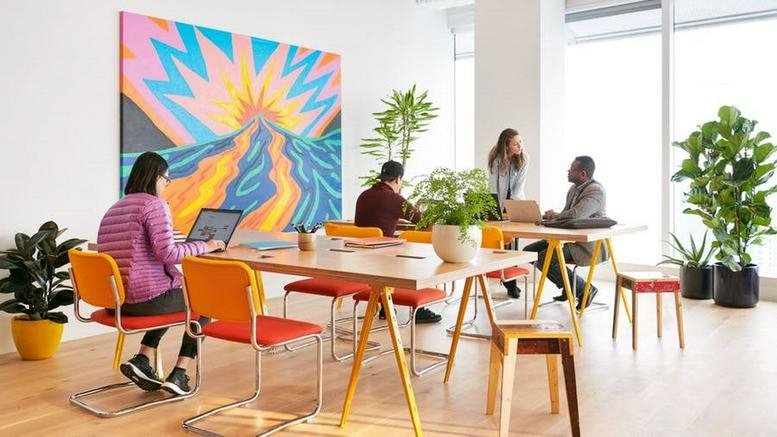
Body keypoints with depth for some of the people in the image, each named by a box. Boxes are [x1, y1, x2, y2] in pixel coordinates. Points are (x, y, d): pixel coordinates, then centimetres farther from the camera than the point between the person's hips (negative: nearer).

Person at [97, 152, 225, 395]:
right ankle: (179, 375, 12)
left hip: (115, 299, 9)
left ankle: (142, 360, 18)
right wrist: (205, 246, -9)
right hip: (146, 298, -8)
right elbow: (168, 254, -22)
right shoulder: (154, 204, -12)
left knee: (171, 301, 35)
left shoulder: (114, 209, 15)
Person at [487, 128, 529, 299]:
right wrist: (499, 208, -17)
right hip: (499, 201, -1)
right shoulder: (496, 158, -15)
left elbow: (520, 183, -10)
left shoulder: (524, 158, -10)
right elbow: (493, 185, -14)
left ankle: (511, 282, -3)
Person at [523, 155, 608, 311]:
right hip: (569, 237, 10)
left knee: (544, 257, -27)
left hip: (587, 244, -10)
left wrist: (554, 215, -12)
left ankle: (585, 289, -10)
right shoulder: (574, 189, 14)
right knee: (529, 251, 2)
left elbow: (575, 215, -31)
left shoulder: (596, 191, -17)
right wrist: (549, 217, -5)